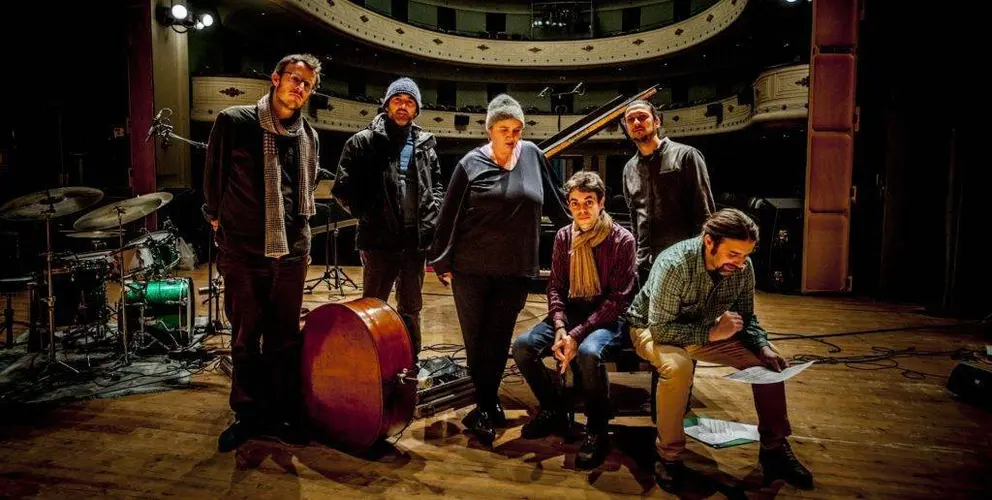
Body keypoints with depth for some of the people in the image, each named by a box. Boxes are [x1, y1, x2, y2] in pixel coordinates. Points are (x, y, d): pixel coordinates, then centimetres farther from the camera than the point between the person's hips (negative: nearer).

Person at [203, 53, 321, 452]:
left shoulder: (309, 138, 8)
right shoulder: (235, 122, -4)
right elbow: (213, 176, 6)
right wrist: (218, 220, 12)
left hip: (291, 254, 3)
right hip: (244, 253, -3)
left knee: (285, 340, 10)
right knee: (245, 339, 8)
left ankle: (285, 413, 24)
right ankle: (249, 414, 24)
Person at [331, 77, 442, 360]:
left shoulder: (425, 144, 10)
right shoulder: (363, 141, -2)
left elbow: (437, 186, 18)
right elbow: (342, 188, -2)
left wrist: (431, 215, 4)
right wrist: (367, 215, -5)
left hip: (417, 242, 4)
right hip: (379, 241, -3)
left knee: (411, 309, 15)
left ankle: (411, 365, 28)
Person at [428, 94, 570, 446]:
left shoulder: (532, 155, 5)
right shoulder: (472, 164, -3)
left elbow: (553, 201, 18)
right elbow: (448, 216, -2)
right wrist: (442, 262, -1)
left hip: (515, 271, 2)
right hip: (472, 269, -2)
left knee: (500, 338, 10)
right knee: (475, 338, 7)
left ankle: (486, 403, 29)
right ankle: (486, 404, 24)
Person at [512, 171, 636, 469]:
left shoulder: (622, 241, -11)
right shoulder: (563, 237, 3)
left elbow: (618, 299, -15)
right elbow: (556, 287, 6)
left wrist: (577, 334, -23)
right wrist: (559, 328, -13)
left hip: (608, 317, -5)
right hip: (571, 311, 5)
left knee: (587, 353, -37)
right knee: (523, 346, -17)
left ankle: (597, 430, -13)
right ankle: (553, 411, 6)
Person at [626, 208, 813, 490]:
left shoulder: (742, 267, -16)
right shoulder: (673, 265, -34)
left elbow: (746, 317, -2)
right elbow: (660, 328, -32)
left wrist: (763, 347, -20)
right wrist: (711, 332, -37)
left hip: (707, 331, 6)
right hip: (653, 329, -5)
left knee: (768, 361, -9)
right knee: (678, 366, -38)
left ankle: (774, 449, 10)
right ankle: (669, 456, -17)